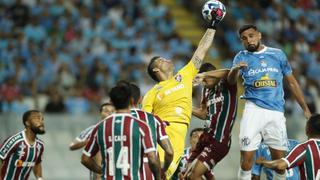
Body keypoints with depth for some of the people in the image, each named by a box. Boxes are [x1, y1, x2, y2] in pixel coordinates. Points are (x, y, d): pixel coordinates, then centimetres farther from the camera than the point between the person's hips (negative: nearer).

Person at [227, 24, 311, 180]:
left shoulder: (277, 54, 9)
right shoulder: (242, 57, 6)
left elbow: (292, 82, 14)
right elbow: (231, 80, -11)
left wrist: (305, 109, 12)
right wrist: (235, 69, -35)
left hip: (276, 111, 1)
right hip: (254, 109, -1)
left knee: (279, 158, 4)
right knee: (247, 157, -10)